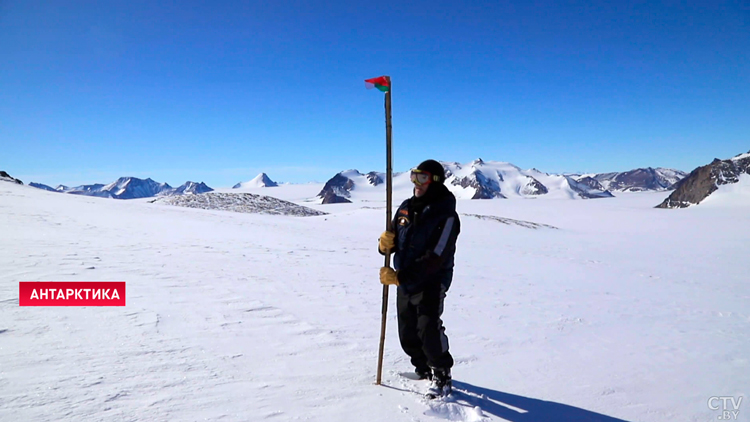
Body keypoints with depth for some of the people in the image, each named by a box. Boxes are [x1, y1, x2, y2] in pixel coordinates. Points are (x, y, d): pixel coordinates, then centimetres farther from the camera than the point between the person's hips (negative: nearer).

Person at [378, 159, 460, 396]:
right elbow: (392, 243, 11)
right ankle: (424, 370, 35)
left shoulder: (446, 216, -16)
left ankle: (442, 376, 7)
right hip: (404, 284, 7)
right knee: (407, 335, 13)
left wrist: (398, 277, -26)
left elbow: (434, 259, -24)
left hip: (431, 283, -6)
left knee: (429, 330, -16)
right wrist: (385, 244, -15)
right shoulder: (406, 207, 4)